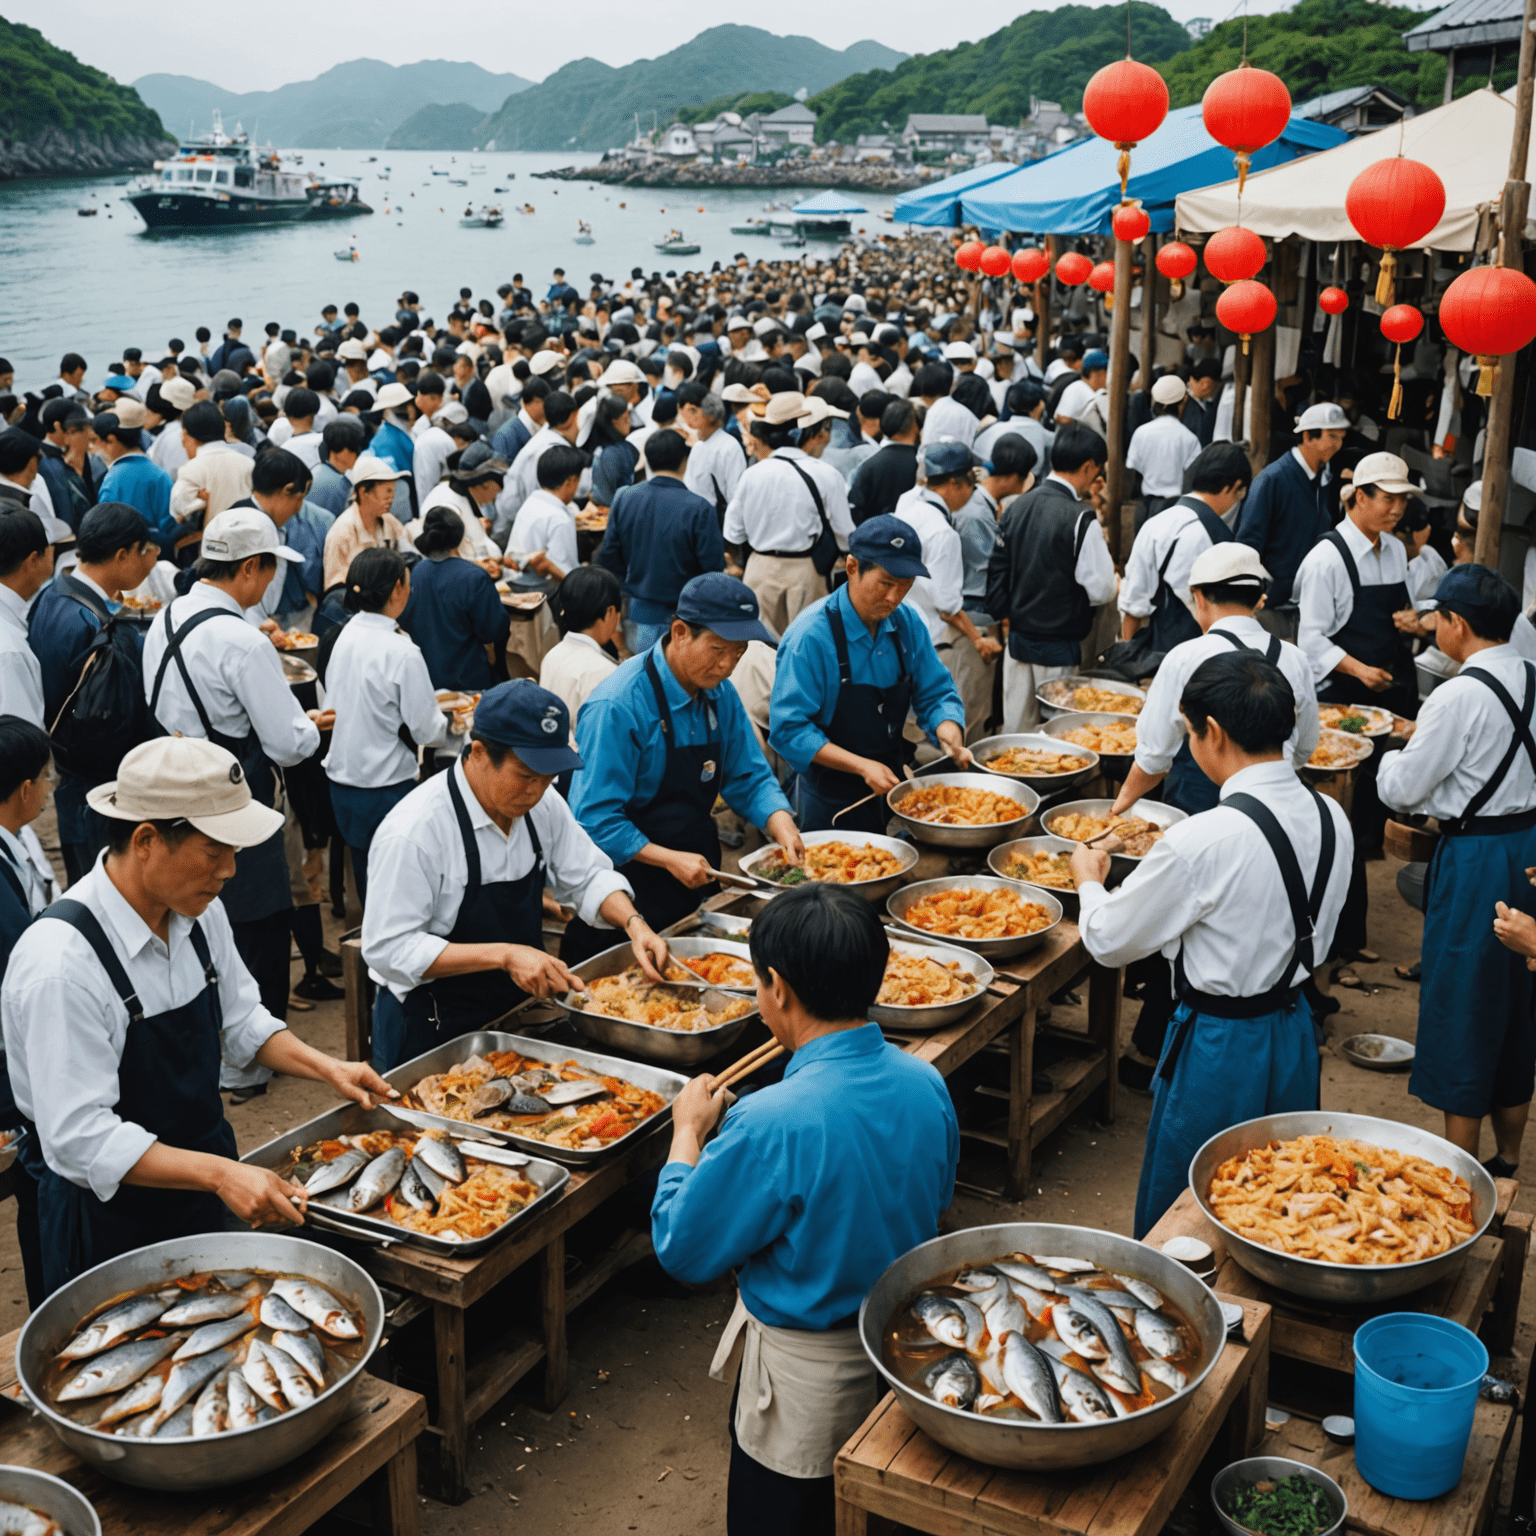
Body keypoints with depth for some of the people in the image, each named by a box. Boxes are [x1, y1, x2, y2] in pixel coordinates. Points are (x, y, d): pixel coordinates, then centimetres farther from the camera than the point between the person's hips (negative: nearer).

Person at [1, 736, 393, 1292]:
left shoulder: (200, 913, -5)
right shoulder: (60, 963, -29)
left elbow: (241, 1021, 10)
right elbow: (80, 1138, -30)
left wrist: (326, 1068, -5)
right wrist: (220, 1174, -37)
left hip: (201, 1182, 7)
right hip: (109, 1215, -7)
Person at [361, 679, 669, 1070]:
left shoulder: (542, 806, -4)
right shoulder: (412, 832, -25)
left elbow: (588, 877, 8)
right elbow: (389, 948, -26)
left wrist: (632, 921, -14)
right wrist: (503, 955, -33)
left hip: (517, 1011, 6)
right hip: (433, 1034, -6)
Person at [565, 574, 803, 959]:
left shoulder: (719, 694, 1)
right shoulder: (617, 707, -23)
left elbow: (748, 779, 8)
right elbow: (595, 817, -22)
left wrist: (782, 826, -12)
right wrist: (670, 860, -27)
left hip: (696, 880, 7)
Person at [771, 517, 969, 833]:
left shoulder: (907, 623, -1)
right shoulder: (810, 635, -20)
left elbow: (937, 694, 7)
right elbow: (788, 729, -20)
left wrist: (951, 740, -15)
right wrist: (862, 766, -26)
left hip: (892, 787, 6)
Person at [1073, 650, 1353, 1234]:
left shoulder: (1200, 842, -26)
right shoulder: (1332, 819, -5)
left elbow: (1108, 941, -14)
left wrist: (1088, 880, 7)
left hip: (1216, 1050, -7)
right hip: (1294, 1031, 7)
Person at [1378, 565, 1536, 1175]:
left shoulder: (1459, 696, -20)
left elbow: (1402, 788, -14)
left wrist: (1396, 753, 7)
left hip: (1476, 858, -8)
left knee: (1462, 1003, 4)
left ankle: (1460, 1166, 13)